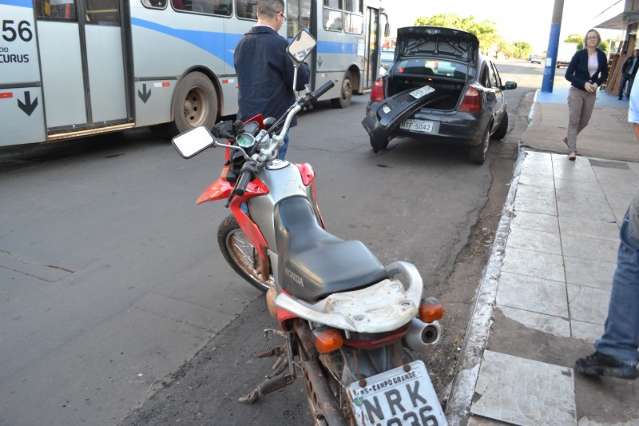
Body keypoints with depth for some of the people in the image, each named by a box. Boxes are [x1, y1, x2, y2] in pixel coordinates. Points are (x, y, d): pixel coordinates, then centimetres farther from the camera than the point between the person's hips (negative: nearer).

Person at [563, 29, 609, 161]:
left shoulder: (602, 56, 3)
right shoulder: (579, 54, -7)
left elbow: (604, 75, 13)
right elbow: (568, 75, -8)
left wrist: (597, 84, -8)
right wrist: (583, 84, -18)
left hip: (591, 93, 4)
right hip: (577, 91, -4)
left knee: (584, 121, 10)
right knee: (574, 120, -7)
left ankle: (568, 138, 34)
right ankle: (572, 150, -5)